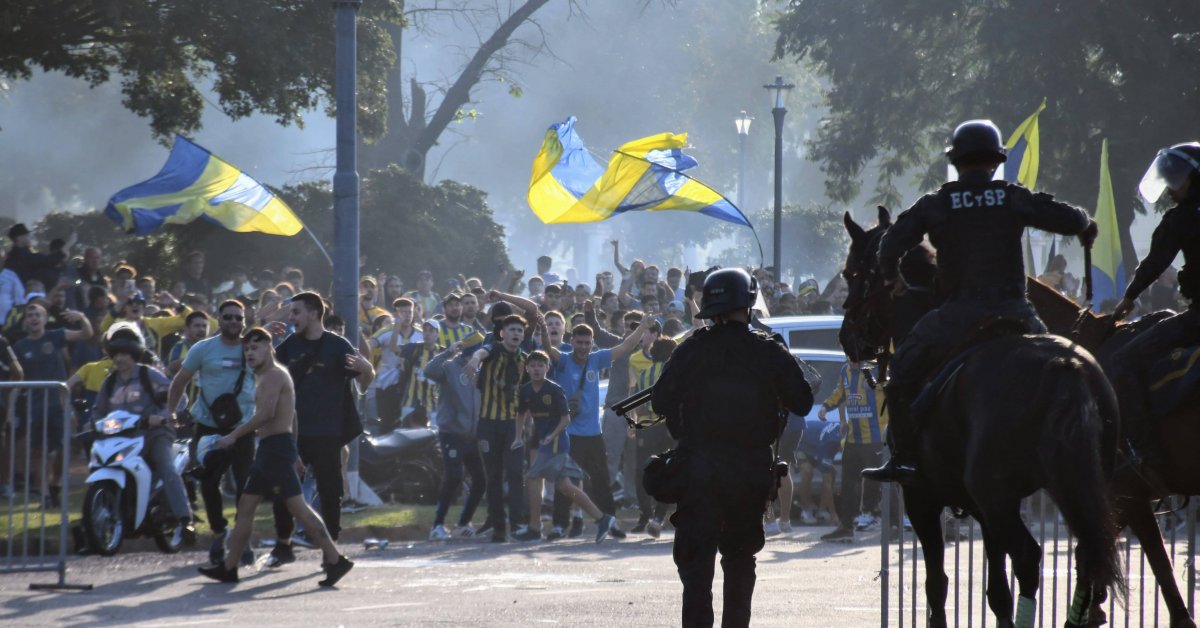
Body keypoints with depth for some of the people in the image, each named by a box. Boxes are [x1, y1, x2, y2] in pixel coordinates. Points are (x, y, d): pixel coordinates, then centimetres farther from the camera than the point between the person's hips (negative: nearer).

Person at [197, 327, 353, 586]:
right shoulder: (266, 377, 21)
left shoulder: (274, 375, -12)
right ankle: (228, 567, 17)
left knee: (297, 506, -13)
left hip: (276, 447, -11)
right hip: (268, 448, 11)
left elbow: (266, 413, -24)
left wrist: (234, 435, -20)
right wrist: (293, 451, 28)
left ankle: (335, 560, -15)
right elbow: (291, 415, 27)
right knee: (245, 506, 12)